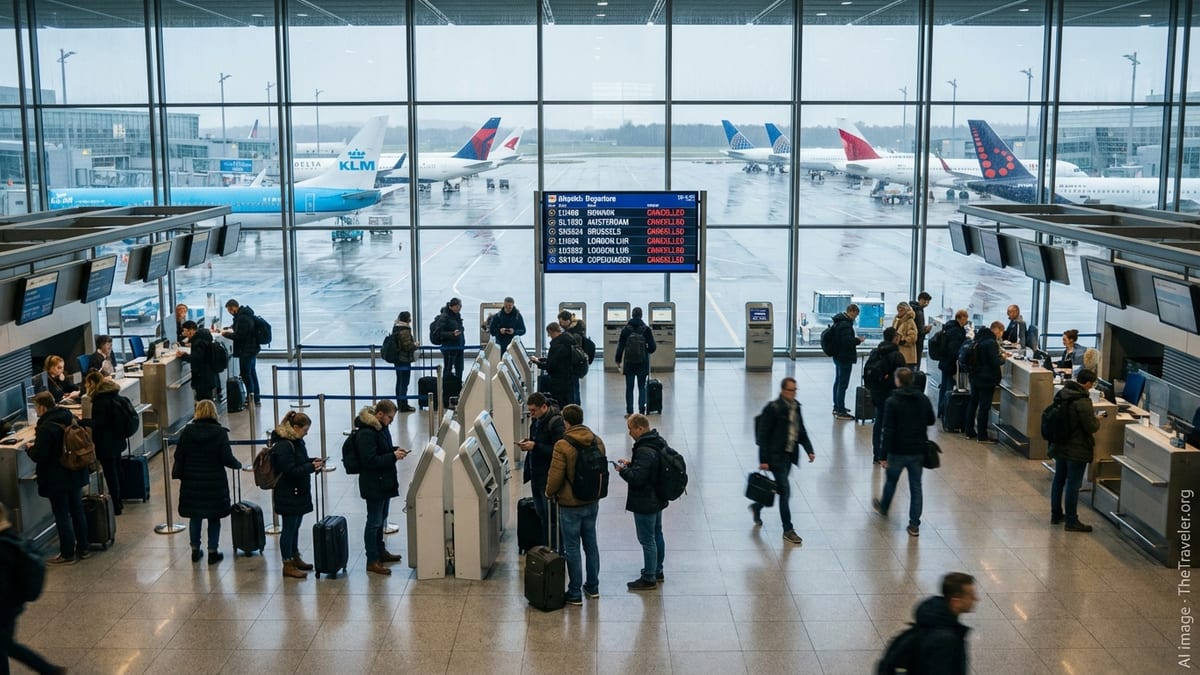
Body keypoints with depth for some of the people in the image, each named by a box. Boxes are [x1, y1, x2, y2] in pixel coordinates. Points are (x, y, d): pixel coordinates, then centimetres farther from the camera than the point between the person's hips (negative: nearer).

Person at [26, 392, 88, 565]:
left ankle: (68, 554, 11)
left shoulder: (46, 428, -23)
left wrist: (30, 449, -1)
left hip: (57, 479, -8)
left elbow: (38, 456, -22)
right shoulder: (70, 418, 2)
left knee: (62, 516, 3)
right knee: (77, 511, 17)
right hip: (75, 474, 8)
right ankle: (82, 548, 26)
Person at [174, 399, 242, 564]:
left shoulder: (187, 431, -4)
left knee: (195, 516, 15)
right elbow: (227, 458, -13)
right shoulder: (220, 433, -11)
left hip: (192, 481, 2)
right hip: (215, 482, -2)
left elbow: (179, 456, -1)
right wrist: (238, 464, 7)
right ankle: (213, 552, 12)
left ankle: (195, 550, 24)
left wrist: (178, 474, 12)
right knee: (214, 518, 9)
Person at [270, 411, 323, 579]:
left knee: (295, 527, 19)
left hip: (299, 492, 9)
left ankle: (295, 558, 31)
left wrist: (312, 461, 3)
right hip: (287, 495, -9)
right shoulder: (283, 446, -22)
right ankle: (288, 565, 9)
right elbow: (290, 471, -23)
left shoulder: (296, 441, 8)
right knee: (288, 528, 0)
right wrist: (311, 467, -22)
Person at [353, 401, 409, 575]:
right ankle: (372, 561, 7)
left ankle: (380, 552, 36)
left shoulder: (381, 427, 7)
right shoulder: (366, 433, -23)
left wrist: (395, 450, 3)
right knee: (374, 522, -1)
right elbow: (370, 460, -26)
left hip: (384, 482, 10)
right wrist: (393, 456, -25)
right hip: (373, 485, -10)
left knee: (381, 519, 21)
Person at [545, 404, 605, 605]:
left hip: (570, 505, -6)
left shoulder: (563, 446, -21)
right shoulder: (597, 441, -1)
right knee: (591, 543, 18)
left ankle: (574, 594, 10)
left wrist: (549, 493, 2)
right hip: (592, 502, 6)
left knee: (572, 549, 4)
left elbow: (555, 476, -18)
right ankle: (593, 587, 29)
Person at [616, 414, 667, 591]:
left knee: (647, 540, 0)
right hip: (657, 500, 10)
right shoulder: (659, 443, 4)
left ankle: (649, 579, 9)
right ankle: (657, 571, 35)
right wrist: (631, 464, 7)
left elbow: (637, 478, -29)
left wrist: (623, 470, -12)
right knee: (657, 535, 21)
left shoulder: (644, 451, -28)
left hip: (644, 503, -10)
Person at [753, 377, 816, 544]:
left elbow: (802, 432, 16)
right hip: (776, 455, -7)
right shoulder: (772, 408, -14)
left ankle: (757, 507, 43)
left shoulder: (796, 407, 8)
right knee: (785, 491, -6)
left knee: (778, 488, 17)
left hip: (789, 455, 7)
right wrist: (763, 460, -15)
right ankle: (788, 530, 2)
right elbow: (764, 435, -13)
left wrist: (809, 450, 2)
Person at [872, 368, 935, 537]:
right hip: (918, 451, 3)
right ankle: (914, 524, 7)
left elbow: (888, 431, -18)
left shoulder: (892, 402, -16)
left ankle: (884, 507, 45)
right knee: (916, 486, 8)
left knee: (891, 481, 20)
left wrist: (884, 456, -14)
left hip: (898, 451, -3)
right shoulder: (924, 399, -2)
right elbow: (931, 421, 12)